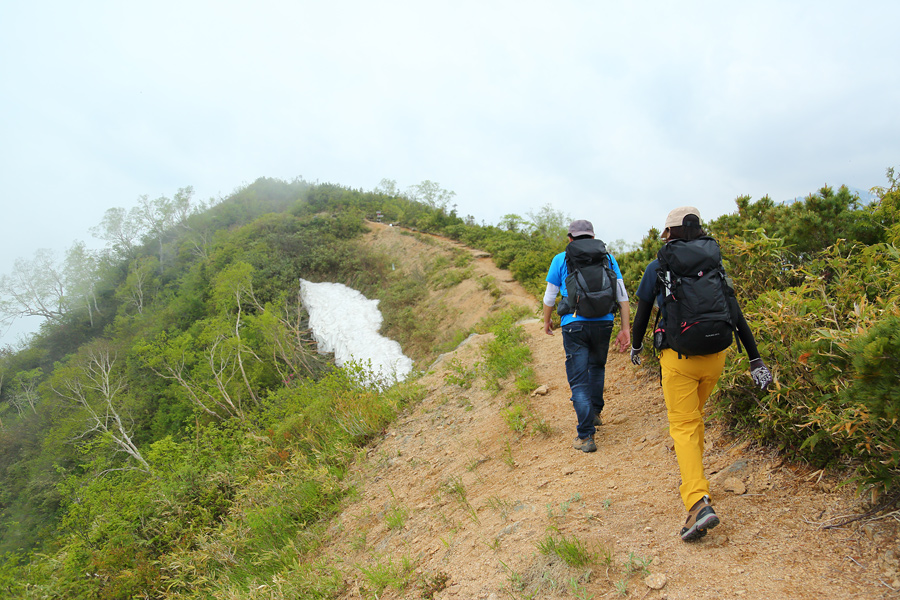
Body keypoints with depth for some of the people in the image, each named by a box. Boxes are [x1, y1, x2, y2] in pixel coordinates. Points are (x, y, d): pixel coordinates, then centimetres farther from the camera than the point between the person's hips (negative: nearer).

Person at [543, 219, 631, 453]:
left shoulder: (561, 259, 6)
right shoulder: (607, 258, 12)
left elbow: (550, 297, 10)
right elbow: (622, 296, 5)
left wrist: (546, 321, 26)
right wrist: (625, 329, 6)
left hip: (574, 324, -3)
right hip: (603, 323, 3)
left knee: (579, 381, 2)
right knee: (597, 366, 29)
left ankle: (586, 436, -2)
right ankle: (595, 413, 38)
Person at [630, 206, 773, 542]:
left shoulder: (658, 267, -2)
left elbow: (642, 313, 6)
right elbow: (736, 315, 5)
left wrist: (636, 346, 23)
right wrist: (755, 359, 6)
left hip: (678, 356, -4)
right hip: (715, 354, 5)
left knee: (683, 426, -2)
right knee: (694, 415, 25)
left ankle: (698, 501, -17)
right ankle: (693, 477, 38)